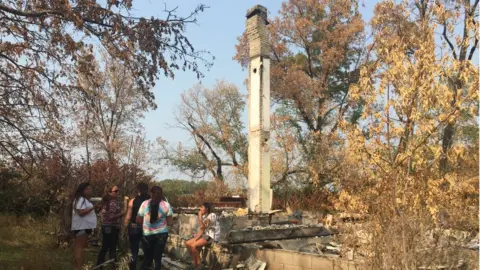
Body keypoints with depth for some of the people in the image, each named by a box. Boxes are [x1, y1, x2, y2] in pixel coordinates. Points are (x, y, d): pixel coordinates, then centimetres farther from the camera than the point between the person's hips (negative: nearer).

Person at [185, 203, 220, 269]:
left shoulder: (212, 215, -15)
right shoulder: (204, 216, 12)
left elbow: (202, 226, -22)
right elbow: (201, 230, 6)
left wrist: (200, 216, -13)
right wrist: (195, 238, -7)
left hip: (212, 237, -9)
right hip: (205, 235, 9)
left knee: (193, 246, -23)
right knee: (188, 243, -6)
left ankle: (199, 264, -6)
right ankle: (194, 263, 2)